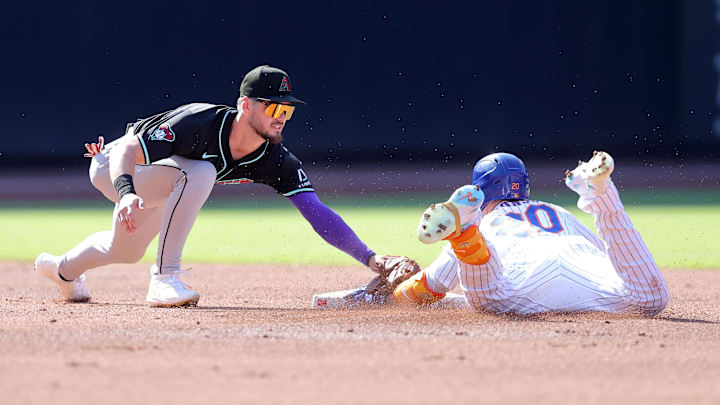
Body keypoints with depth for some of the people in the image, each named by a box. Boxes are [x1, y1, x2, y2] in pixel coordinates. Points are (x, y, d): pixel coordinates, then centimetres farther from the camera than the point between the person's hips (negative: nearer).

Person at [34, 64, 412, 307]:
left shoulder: (275, 161, -23)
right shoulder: (200, 124, -39)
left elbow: (318, 213, -29)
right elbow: (130, 152, -38)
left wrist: (369, 257, -41)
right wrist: (127, 193, -59)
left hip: (155, 180, 7)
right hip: (116, 166, -7)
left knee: (125, 250, 29)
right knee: (199, 172, -35)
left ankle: (63, 269, 61)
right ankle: (164, 279, -28)